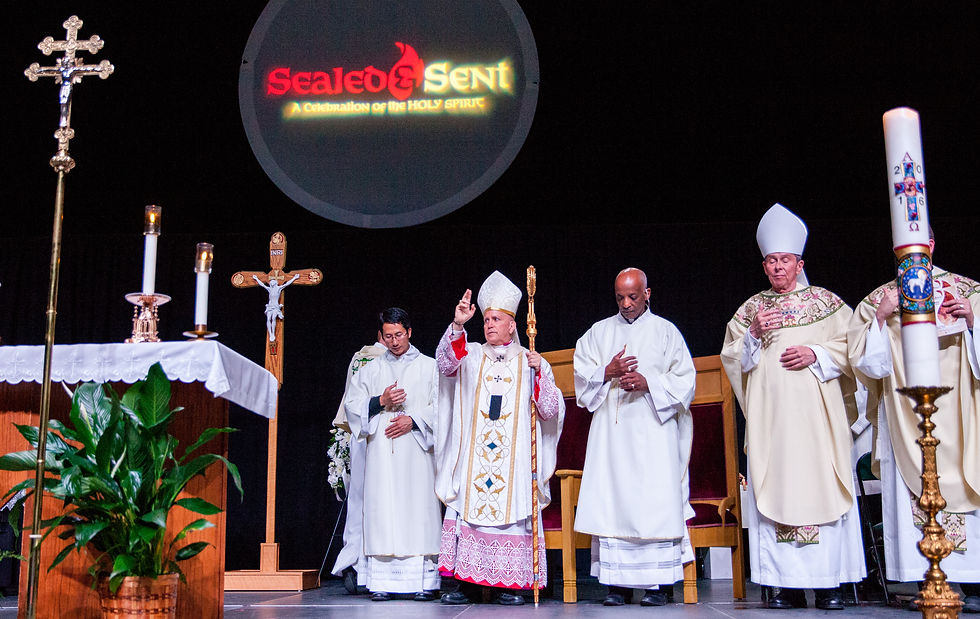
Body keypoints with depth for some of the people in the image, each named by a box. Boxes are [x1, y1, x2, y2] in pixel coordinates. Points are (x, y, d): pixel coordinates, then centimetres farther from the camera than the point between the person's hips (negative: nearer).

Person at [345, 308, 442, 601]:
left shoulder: (429, 366, 12)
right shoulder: (370, 370, 18)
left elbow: (440, 406, 4)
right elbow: (353, 406, 11)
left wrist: (413, 420, -11)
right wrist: (380, 401, -5)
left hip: (416, 449, -2)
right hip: (381, 452, 2)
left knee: (419, 509, -8)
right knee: (383, 513, -4)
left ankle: (425, 581, -6)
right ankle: (382, 582, -3)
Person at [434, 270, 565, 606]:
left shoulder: (531, 362, 12)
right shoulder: (471, 355, 13)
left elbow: (551, 411, 4)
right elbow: (446, 363, -9)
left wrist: (539, 373, -9)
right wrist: (457, 326, -22)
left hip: (514, 457, -1)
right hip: (472, 457, 1)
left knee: (510, 511, -6)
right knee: (467, 508, -7)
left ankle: (507, 584, 2)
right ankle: (466, 582, -1)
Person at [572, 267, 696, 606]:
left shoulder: (665, 331, 9)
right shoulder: (599, 332, 15)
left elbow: (684, 380, 4)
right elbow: (581, 375, 10)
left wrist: (648, 383, -12)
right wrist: (608, 372, -9)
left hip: (653, 428, -2)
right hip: (610, 429, 2)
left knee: (655, 501, -8)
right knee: (612, 502, -3)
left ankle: (658, 585, -3)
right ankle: (618, 583, 1)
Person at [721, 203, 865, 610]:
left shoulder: (826, 302, 10)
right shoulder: (750, 309, 14)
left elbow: (847, 348, 6)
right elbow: (732, 360, 11)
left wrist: (815, 354, -10)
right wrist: (753, 335, -6)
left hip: (816, 412, -1)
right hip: (769, 416, 2)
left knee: (821, 489, -6)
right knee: (774, 492, -4)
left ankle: (829, 584, 1)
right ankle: (787, 585, 1)